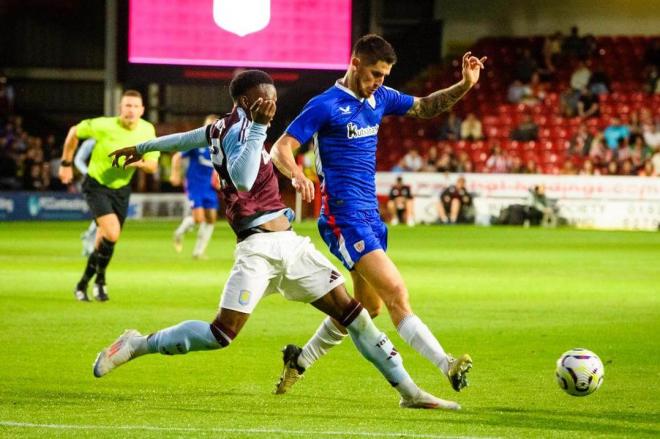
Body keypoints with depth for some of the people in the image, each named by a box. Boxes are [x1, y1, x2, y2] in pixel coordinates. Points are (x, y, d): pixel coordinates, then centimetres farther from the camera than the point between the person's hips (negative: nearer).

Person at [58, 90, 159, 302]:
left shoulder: (147, 131, -8)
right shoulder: (104, 126, -20)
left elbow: (153, 165, -3)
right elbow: (74, 132, -4)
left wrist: (139, 163, -26)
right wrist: (66, 163, 1)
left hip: (121, 188, 5)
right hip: (97, 185, -5)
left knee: (105, 241, 10)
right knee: (112, 233, -22)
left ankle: (84, 283, 30)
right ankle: (100, 280, 0)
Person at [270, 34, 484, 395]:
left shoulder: (379, 99, 11)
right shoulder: (326, 106, -10)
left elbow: (425, 107, 23)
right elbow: (280, 149, -14)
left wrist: (465, 85, 6)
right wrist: (296, 175, -36)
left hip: (370, 215, 9)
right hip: (343, 216, -9)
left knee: (368, 306, 17)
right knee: (396, 292, -20)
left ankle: (300, 360, 33)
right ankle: (447, 365, -29)